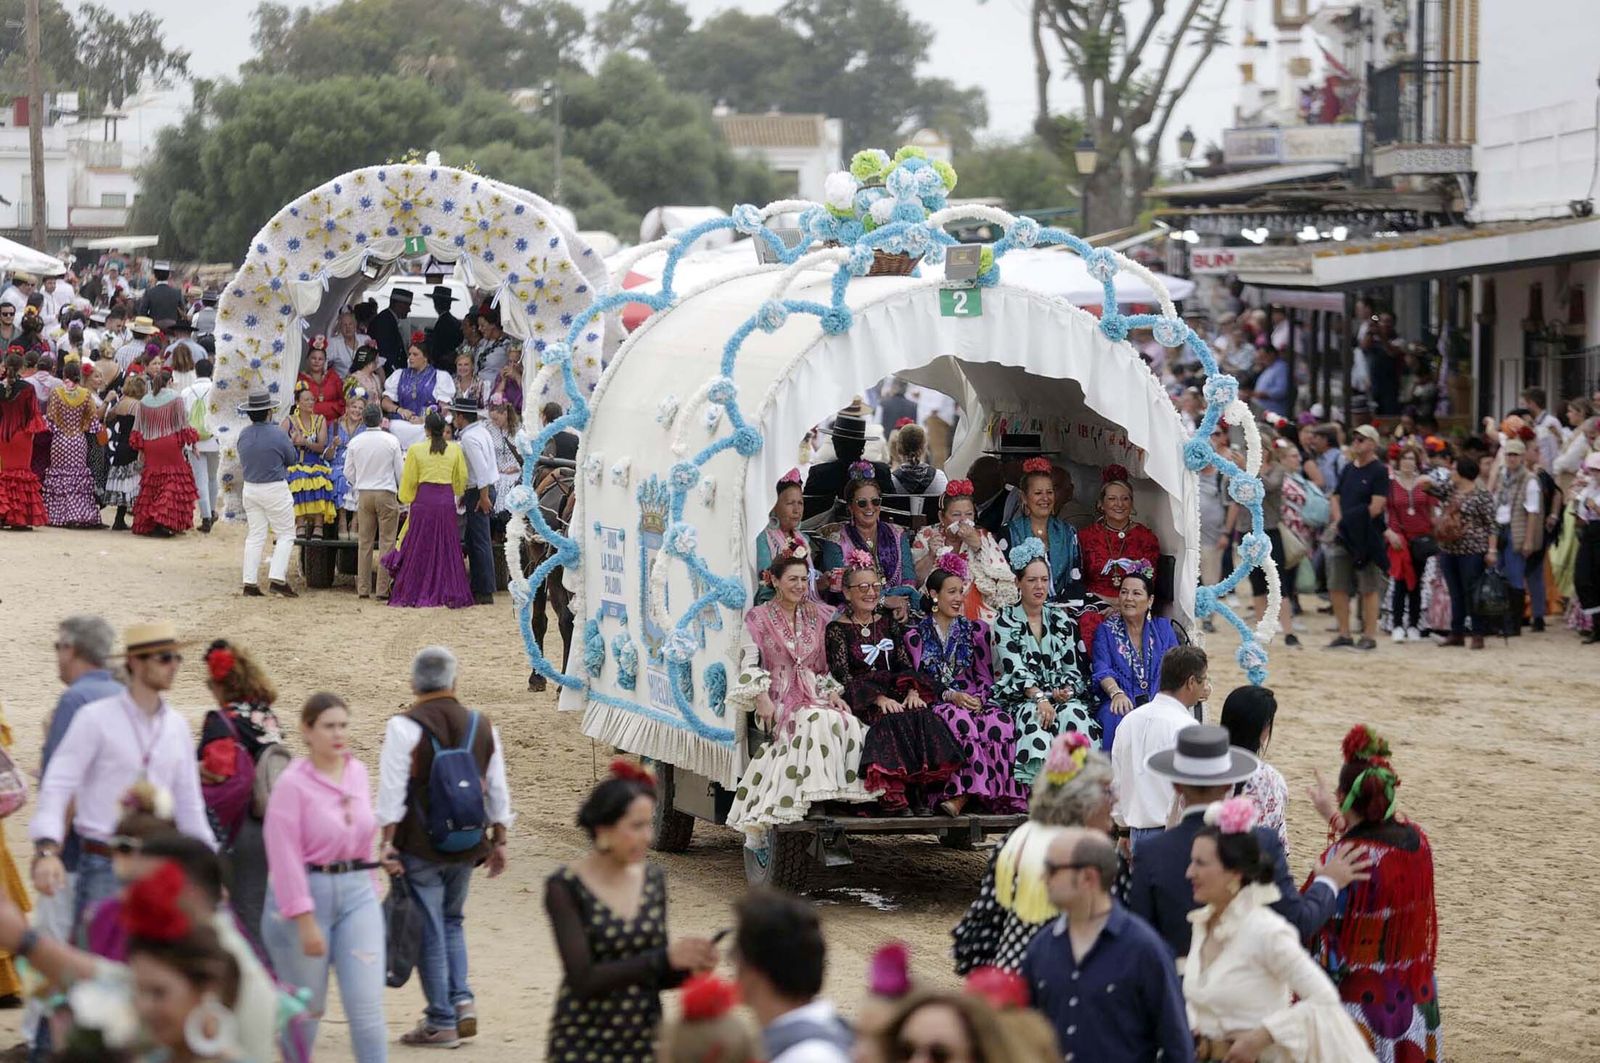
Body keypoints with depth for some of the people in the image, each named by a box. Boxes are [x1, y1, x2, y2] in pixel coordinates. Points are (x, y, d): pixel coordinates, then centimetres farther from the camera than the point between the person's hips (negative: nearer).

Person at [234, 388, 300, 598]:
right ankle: (277, 578, -8)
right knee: (285, 535, 5)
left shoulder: (243, 435, -2)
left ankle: (250, 582, 8)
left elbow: (243, 460, 8)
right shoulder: (277, 435, -16)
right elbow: (292, 458, -3)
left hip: (250, 489, 5)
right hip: (275, 489, -5)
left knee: (255, 536, 11)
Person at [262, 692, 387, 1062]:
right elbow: (286, 857, -15)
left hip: (357, 893, 4)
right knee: (306, 1006, 9)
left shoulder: (357, 772, 5)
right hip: (308, 893, -4)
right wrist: (306, 921, -17)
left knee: (367, 1004, -5)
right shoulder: (292, 783, -12)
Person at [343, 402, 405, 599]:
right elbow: (400, 471, -2)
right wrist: (401, 492, 14)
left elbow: (348, 472, 6)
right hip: (386, 494, -3)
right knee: (386, 542, 0)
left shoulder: (355, 442, 0)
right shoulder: (391, 441, -7)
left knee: (364, 542, 8)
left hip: (363, 494, 3)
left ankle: (363, 588, 9)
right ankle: (383, 589, -4)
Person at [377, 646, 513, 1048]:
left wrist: (388, 842, -11)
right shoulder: (482, 726, 6)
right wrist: (499, 841, 17)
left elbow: (392, 792, -14)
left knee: (429, 932, 2)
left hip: (420, 849, -5)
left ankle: (441, 1022, 5)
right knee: (452, 922, 22)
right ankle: (462, 999, 6)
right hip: (466, 847, 5)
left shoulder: (404, 727, -10)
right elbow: (497, 791, 10)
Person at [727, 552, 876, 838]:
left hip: (814, 696, 5)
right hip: (779, 698, -5)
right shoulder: (758, 618, 5)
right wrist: (762, 698, -14)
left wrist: (832, 693, 3)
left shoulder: (817, 616, 18)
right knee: (816, 722, -36)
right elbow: (749, 664, -1)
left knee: (848, 724, -28)